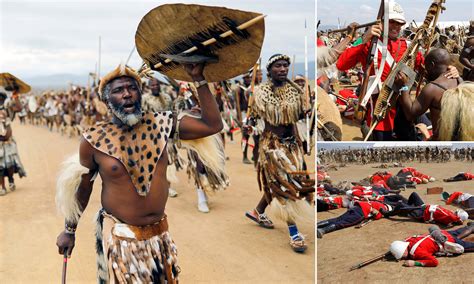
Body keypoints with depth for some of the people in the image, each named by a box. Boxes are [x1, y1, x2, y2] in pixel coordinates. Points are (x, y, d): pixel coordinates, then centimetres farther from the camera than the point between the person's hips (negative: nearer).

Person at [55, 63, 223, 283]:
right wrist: (69, 231, 10)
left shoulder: (160, 124, -6)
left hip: (160, 234, 4)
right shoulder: (94, 140, -12)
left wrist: (198, 79, -13)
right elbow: (83, 188, 1)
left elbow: (212, 125, -10)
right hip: (119, 236, -3)